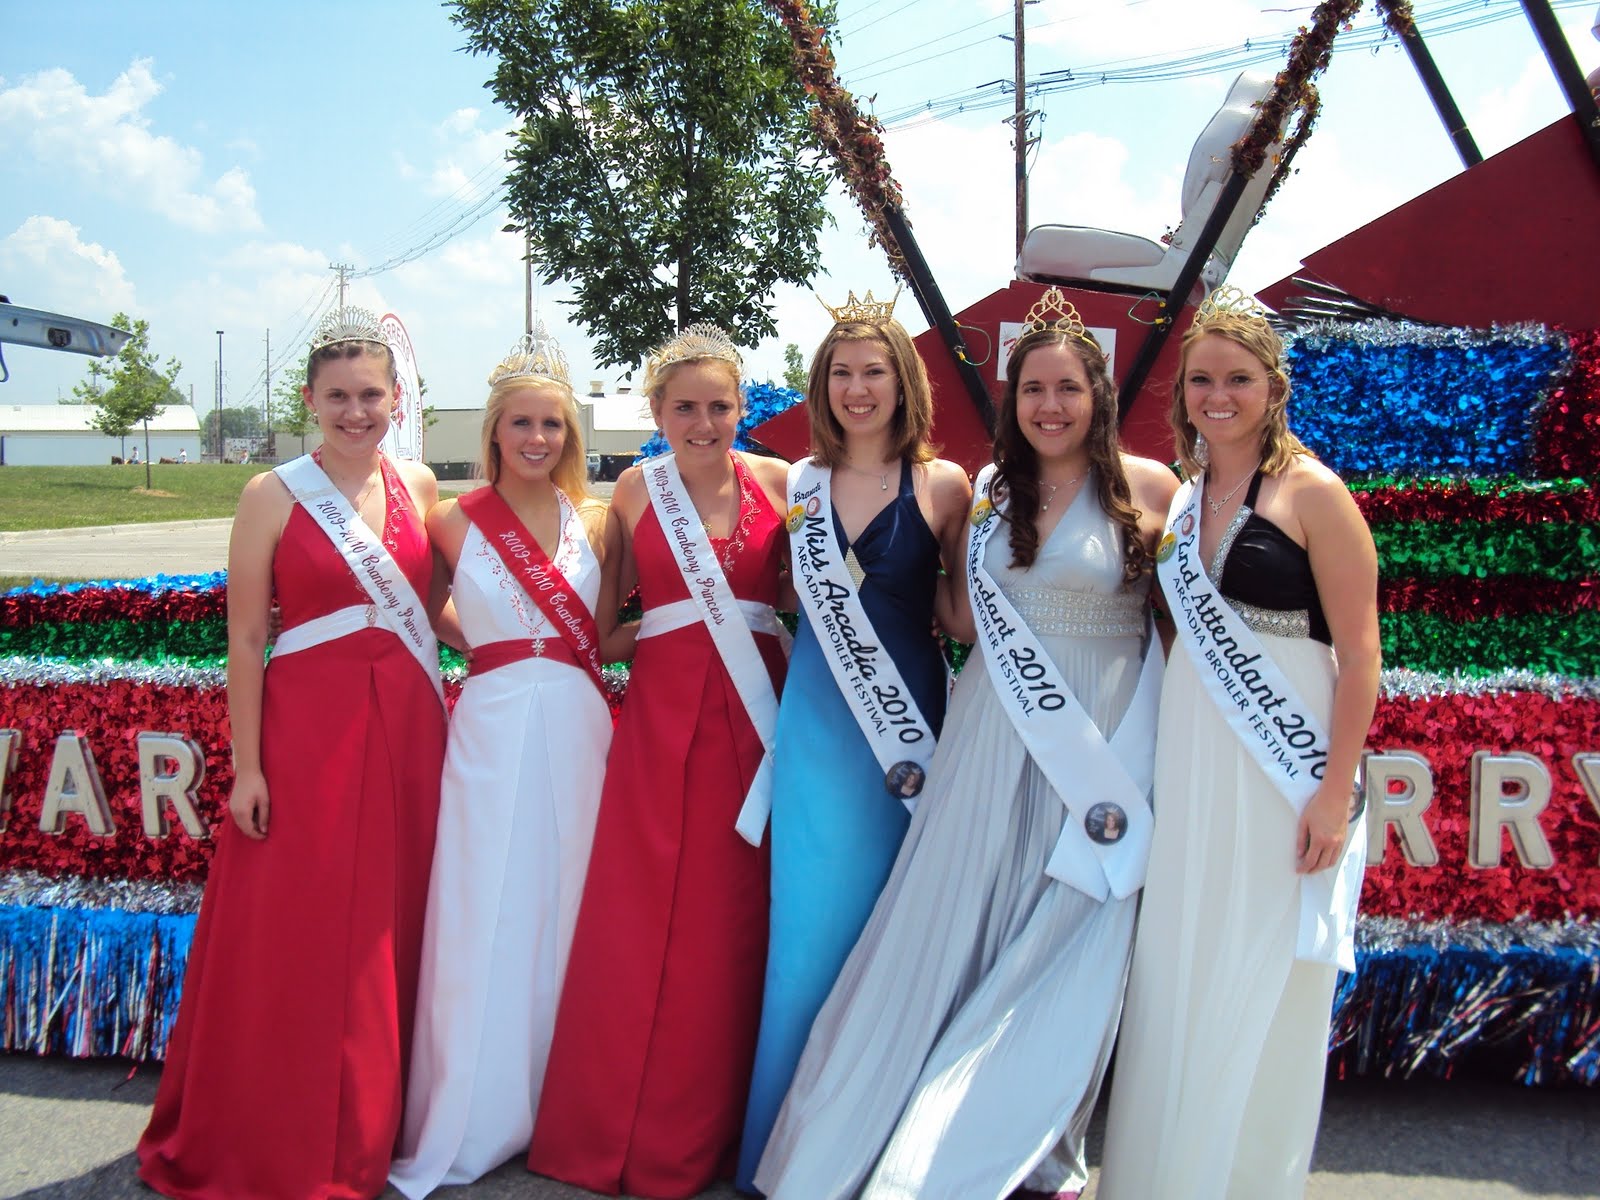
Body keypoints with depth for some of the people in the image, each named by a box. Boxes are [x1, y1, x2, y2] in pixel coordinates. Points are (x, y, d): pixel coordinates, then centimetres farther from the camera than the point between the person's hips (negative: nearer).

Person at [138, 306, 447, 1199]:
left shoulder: (419, 486, 8)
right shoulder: (274, 496, -4)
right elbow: (246, 641, -5)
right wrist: (247, 765, -8)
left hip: (407, 727, 4)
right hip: (307, 727, -3)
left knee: (391, 931, 11)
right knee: (293, 935, 3)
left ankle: (373, 1128, 29)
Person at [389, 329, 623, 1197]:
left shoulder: (591, 522, 7)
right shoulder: (455, 522, 2)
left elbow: (607, 639, 11)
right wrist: (488, 643, 2)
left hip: (577, 728, 2)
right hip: (492, 730, -2)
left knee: (569, 912, 8)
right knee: (486, 922, 1)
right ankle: (475, 1121, 17)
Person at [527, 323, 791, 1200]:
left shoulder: (777, 482, 3)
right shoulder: (635, 491, 4)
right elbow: (606, 608, 10)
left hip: (756, 715, 0)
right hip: (661, 712, 0)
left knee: (734, 921, 6)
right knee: (641, 921, 3)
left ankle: (710, 1129, 25)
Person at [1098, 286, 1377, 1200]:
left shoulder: (1312, 492, -7)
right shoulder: (1182, 497, 10)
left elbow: (1359, 654, -10)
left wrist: (1337, 789, -16)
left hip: (1283, 765, -5)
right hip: (1187, 758, 5)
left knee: (1263, 984, 4)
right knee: (1179, 971, 11)